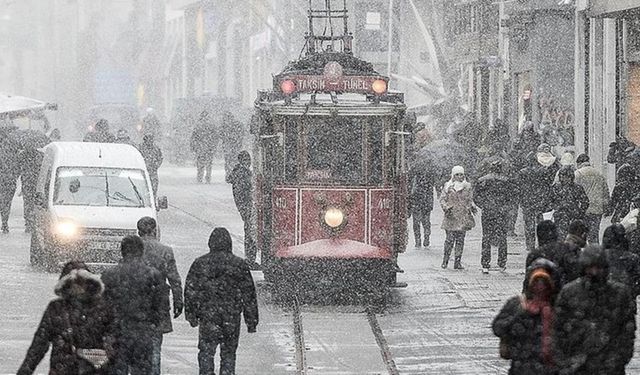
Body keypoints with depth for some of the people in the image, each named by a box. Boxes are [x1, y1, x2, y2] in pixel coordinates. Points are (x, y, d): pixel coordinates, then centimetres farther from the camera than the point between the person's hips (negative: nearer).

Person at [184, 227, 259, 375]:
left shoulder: (200, 263, 0)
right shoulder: (240, 265, 0)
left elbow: (190, 291, 2)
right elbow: (249, 295, 3)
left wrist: (191, 315, 11)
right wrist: (251, 321, 8)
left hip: (207, 317, -1)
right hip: (232, 318, 1)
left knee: (206, 353, 3)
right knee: (228, 354, 10)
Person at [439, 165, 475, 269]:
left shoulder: (467, 186, 10)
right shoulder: (447, 186, 3)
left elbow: (470, 200, 16)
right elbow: (442, 199, 2)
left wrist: (472, 207, -4)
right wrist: (446, 208, -15)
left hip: (463, 217, 2)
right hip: (451, 217, -2)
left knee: (460, 240, 2)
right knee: (450, 239, -8)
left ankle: (458, 262, 5)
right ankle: (445, 260, 6)